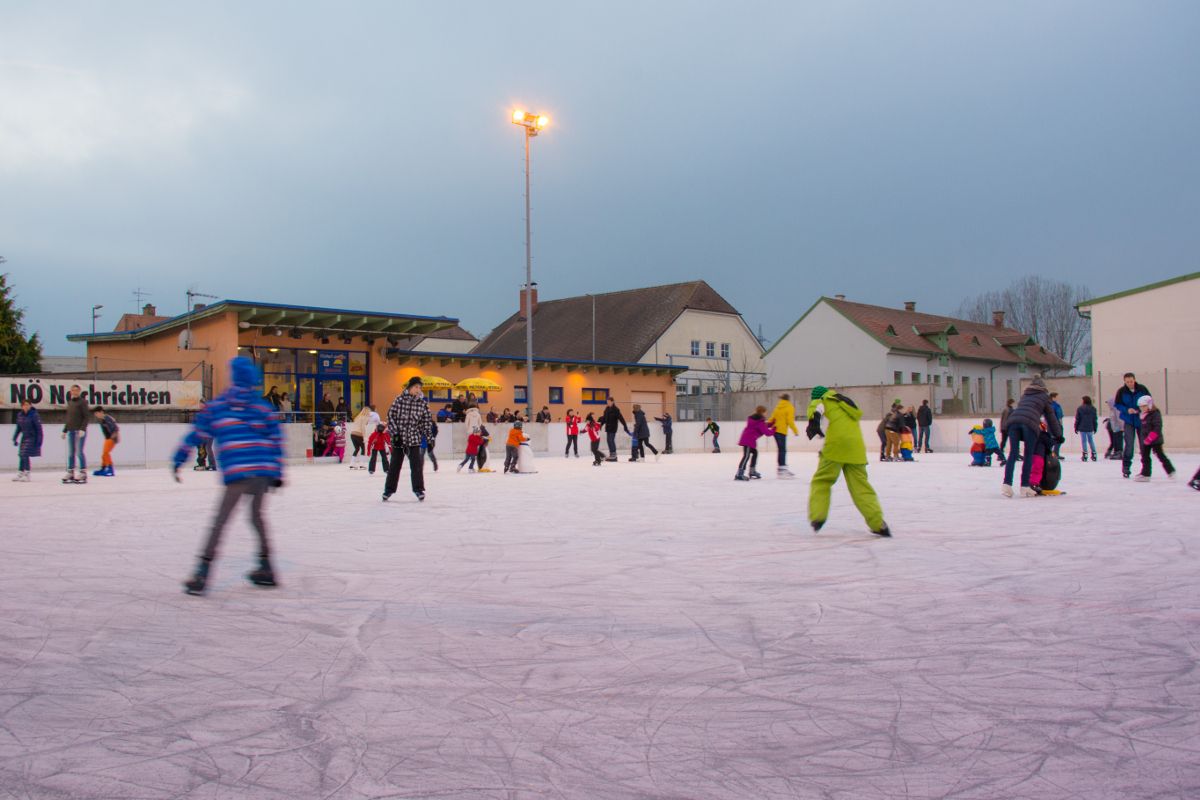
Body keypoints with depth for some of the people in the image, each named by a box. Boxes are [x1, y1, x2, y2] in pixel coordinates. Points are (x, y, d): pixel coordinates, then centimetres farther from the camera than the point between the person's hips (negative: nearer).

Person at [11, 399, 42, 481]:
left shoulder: (34, 415, -14)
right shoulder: (20, 415, 5)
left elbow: (39, 428, -12)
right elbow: (18, 428, 16)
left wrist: (39, 440, -14)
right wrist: (15, 438, 16)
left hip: (32, 438, -7)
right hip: (24, 438, 7)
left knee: (25, 455, -12)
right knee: (21, 456, 9)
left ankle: (27, 475, -7)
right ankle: (20, 474, 20)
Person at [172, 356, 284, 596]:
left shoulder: (215, 407, 7)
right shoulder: (263, 408, 11)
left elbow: (196, 435, 9)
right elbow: (276, 440, 10)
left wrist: (178, 460, 16)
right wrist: (277, 473, 14)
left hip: (237, 473, -3)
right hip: (265, 472, 3)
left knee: (220, 520, 0)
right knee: (256, 515, 21)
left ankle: (202, 573, -7)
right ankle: (266, 569, 26)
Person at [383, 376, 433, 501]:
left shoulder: (422, 403, 0)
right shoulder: (399, 399, -5)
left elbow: (427, 421, 6)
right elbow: (391, 415, -4)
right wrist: (395, 433, -9)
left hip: (414, 438, 1)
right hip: (398, 438, -1)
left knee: (416, 464, -3)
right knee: (395, 465, 7)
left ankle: (418, 490, 8)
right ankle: (388, 490, 19)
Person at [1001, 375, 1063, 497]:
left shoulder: (1025, 395, 34)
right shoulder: (1044, 396, 23)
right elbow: (1051, 416, 25)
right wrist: (1057, 435, 35)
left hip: (1014, 420, 3)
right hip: (1029, 423, -3)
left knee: (1013, 454, 2)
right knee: (1028, 455, 4)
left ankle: (1007, 484, -11)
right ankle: (1025, 487, 0)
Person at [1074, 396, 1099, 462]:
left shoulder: (1079, 409, -7)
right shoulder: (1093, 409, 2)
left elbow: (1077, 419, -4)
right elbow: (1095, 419, 7)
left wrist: (1076, 428, 4)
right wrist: (1095, 428, 15)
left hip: (1082, 428, -3)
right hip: (1090, 428, 3)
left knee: (1083, 441, 0)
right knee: (1091, 441, 12)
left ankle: (1085, 455, -4)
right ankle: (1094, 454, 10)